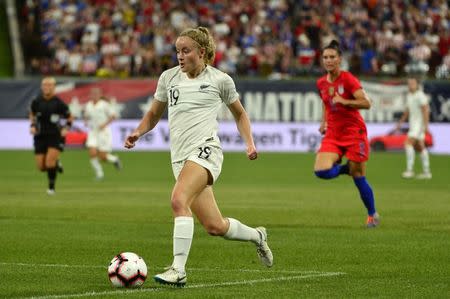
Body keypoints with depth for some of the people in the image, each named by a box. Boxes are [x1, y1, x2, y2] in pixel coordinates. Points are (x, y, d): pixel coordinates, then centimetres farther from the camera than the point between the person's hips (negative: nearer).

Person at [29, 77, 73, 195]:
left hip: (55, 135, -3)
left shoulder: (58, 103, -9)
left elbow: (69, 118, 4)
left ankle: (51, 187, 0)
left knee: (50, 163, -19)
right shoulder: (36, 102, -2)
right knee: (41, 167, 2)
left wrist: (66, 128, -12)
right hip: (40, 136, 3)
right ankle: (56, 164, 34)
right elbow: (32, 114, 18)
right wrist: (32, 125, 3)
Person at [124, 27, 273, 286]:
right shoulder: (169, 77, 13)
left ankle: (178, 270, -30)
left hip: (205, 150, -5)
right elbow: (154, 113, 24)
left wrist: (250, 143, 4)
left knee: (179, 199, -31)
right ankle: (257, 236, 35)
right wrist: (138, 132, 4)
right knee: (215, 227, 4)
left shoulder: (220, 80, 4)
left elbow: (240, 114, 18)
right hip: (180, 157, 5)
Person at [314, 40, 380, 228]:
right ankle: (345, 168, 15)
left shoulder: (348, 79, -12)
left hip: (353, 131, -5)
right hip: (333, 133, 5)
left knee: (358, 178, -1)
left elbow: (366, 103, -19)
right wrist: (324, 122, 13)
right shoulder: (321, 83, 6)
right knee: (321, 171, -18)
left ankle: (372, 214, 20)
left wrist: (343, 101, -28)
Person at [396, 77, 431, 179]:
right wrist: (400, 122, 22)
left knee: (408, 143, -18)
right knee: (420, 147, 10)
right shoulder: (409, 95, 14)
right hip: (413, 124, 10)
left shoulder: (420, 96, -15)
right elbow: (407, 110, 24)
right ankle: (426, 172, 13)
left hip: (419, 124, -10)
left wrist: (425, 125, -26)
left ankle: (409, 170, -19)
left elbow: (425, 110, -20)